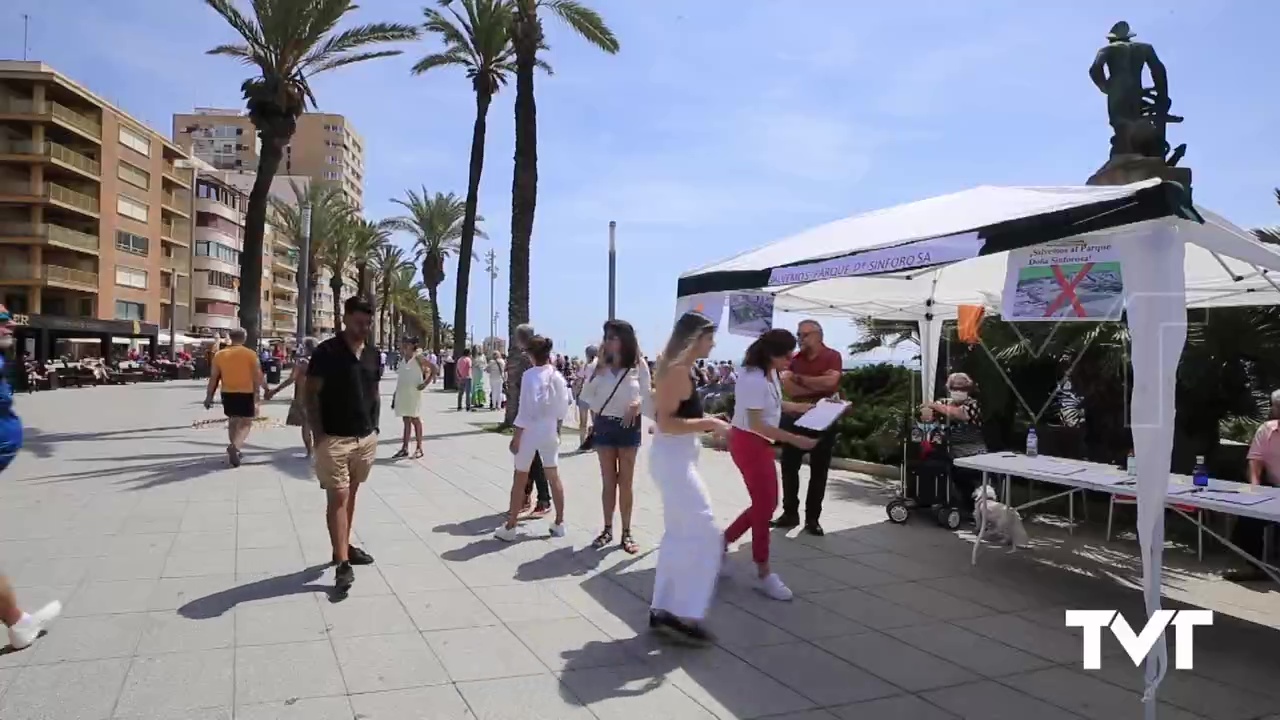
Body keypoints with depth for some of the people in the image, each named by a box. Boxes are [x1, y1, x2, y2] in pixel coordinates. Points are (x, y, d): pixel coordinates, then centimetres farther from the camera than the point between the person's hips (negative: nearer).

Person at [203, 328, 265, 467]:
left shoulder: (220, 354, 3)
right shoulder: (251, 354, -6)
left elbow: (213, 378, 3)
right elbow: (258, 377, -9)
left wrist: (209, 397, 8)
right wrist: (266, 388, 2)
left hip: (228, 393, 3)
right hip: (246, 393, -3)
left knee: (233, 421, 21)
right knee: (246, 423, 3)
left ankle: (235, 448, 26)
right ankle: (235, 446, -21)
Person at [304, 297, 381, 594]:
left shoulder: (373, 354, 9)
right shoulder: (326, 351, -9)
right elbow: (311, 394, -9)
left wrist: (375, 428, 11)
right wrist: (318, 434, -14)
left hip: (366, 438, 6)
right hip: (334, 439, -6)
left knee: (350, 494, 16)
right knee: (337, 498, -5)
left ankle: (344, 547, 28)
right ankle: (343, 563, -5)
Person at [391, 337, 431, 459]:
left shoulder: (417, 357, -8)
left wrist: (426, 383, -13)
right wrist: (396, 393, 14)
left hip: (413, 393, -6)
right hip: (403, 394, 6)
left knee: (415, 420, 1)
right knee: (406, 421, 9)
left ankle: (419, 448, 9)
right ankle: (404, 449, 11)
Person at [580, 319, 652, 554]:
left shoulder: (639, 365, -7)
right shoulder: (600, 365, -1)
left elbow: (648, 395, -1)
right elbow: (586, 394, -6)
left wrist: (637, 403, -22)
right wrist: (600, 366, -12)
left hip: (628, 426, -2)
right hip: (604, 425, 2)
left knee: (625, 482, 6)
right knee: (608, 481, 9)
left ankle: (626, 532, 15)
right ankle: (607, 529, 20)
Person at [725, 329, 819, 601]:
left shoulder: (770, 374, 2)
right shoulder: (753, 379, -26)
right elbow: (756, 423, -26)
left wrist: (801, 407, 4)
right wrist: (794, 439, -27)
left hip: (761, 444, 9)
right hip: (749, 444, -9)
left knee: (767, 503, 16)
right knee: (764, 505, 0)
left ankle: (723, 541, 29)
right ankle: (764, 574, 14)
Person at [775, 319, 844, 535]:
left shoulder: (832, 357, -4)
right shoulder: (794, 359, 5)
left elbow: (830, 381, -22)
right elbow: (788, 388, -8)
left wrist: (800, 379, -11)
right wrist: (817, 386, -17)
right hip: (796, 418, 3)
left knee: (819, 471, 3)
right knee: (789, 467, 5)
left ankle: (813, 518, 11)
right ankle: (790, 513, 16)